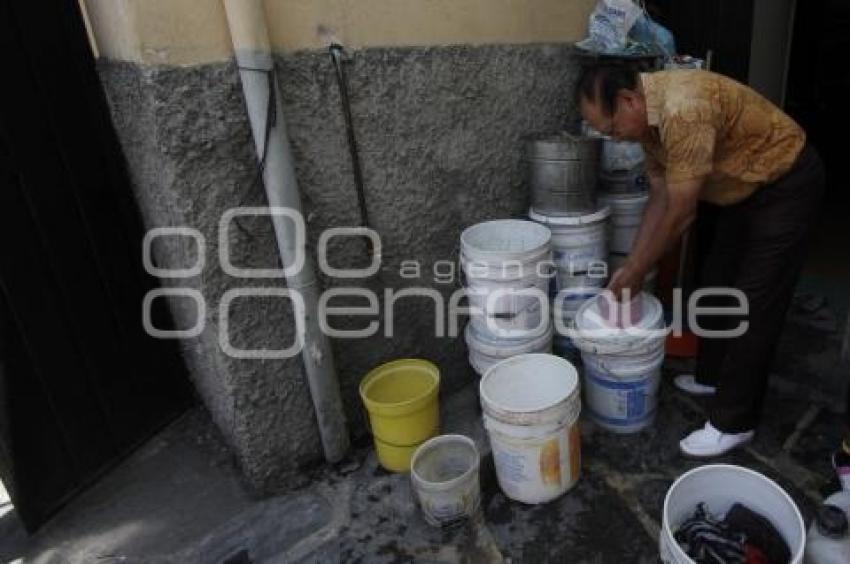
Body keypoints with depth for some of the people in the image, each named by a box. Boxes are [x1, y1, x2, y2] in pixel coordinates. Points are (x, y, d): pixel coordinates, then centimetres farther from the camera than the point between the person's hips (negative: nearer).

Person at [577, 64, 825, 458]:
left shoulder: (683, 110, -35)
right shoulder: (648, 116, -5)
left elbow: (680, 215, -28)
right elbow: (659, 200, 1)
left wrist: (635, 274, -17)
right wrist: (630, 269, -1)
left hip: (787, 184, -9)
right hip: (744, 187, 9)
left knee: (753, 303, -7)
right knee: (716, 284, 15)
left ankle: (733, 422, 4)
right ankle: (712, 376, 34)